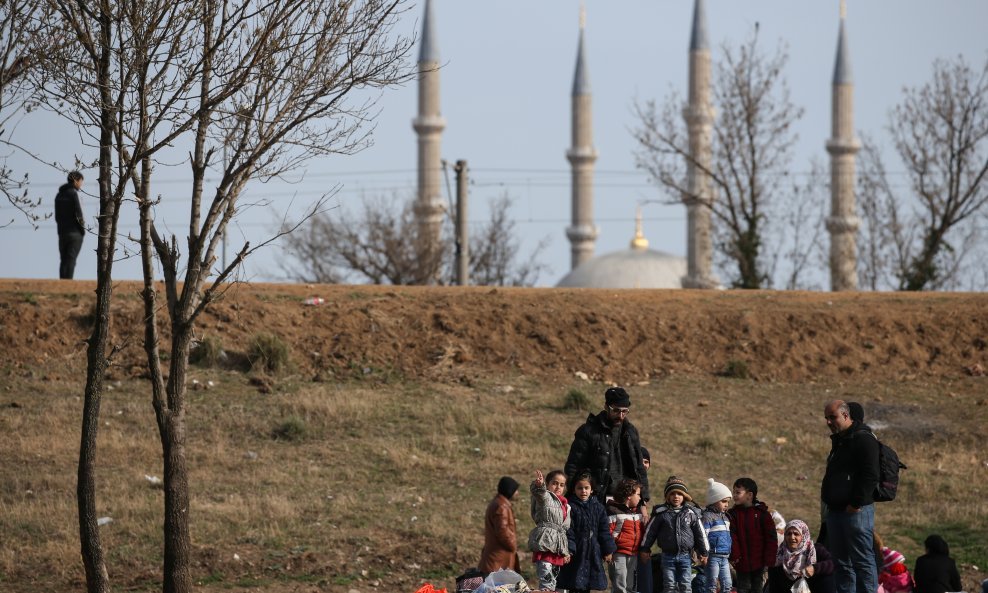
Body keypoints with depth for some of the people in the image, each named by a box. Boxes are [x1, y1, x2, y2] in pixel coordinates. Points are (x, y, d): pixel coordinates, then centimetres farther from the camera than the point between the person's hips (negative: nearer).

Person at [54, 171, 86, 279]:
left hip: (62, 232, 6)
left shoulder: (59, 195, 12)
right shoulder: (73, 193, -11)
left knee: (63, 260, 9)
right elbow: (78, 213, -15)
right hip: (74, 232, -6)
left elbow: (57, 216, 13)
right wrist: (82, 227, -2)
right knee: (71, 260, -7)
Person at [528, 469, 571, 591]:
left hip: (557, 549, 8)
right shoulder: (545, 497, -2)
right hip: (545, 544, -8)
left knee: (553, 581, 11)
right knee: (546, 579, -18)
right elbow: (538, 493, -27)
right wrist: (539, 485, -52)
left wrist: (566, 551, 22)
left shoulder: (565, 505, 21)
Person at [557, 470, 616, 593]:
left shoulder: (598, 507, 7)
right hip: (577, 553, -4)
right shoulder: (570, 507, -7)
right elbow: (568, 531, -12)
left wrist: (608, 550, 8)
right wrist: (568, 549, -19)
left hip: (593, 553, 4)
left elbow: (604, 531, 10)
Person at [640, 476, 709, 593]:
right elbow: (650, 531, 7)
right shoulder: (661, 513, -1)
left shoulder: (691, 513, 1)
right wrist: (645, 549, 8)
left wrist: (703, 553, 8)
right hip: (668, 556, 0)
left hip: (685, 556, 0)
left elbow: (700, 534, 7)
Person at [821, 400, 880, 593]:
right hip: (836, 510, 10)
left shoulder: (863, 439, -10)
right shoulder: (838, 441, 19)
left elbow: (870, 476, -18)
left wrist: (856, 503, -19)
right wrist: (828, 501, 17)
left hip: (856, 510, -10)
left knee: (862, 561, -8)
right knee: (842, 563, 11)